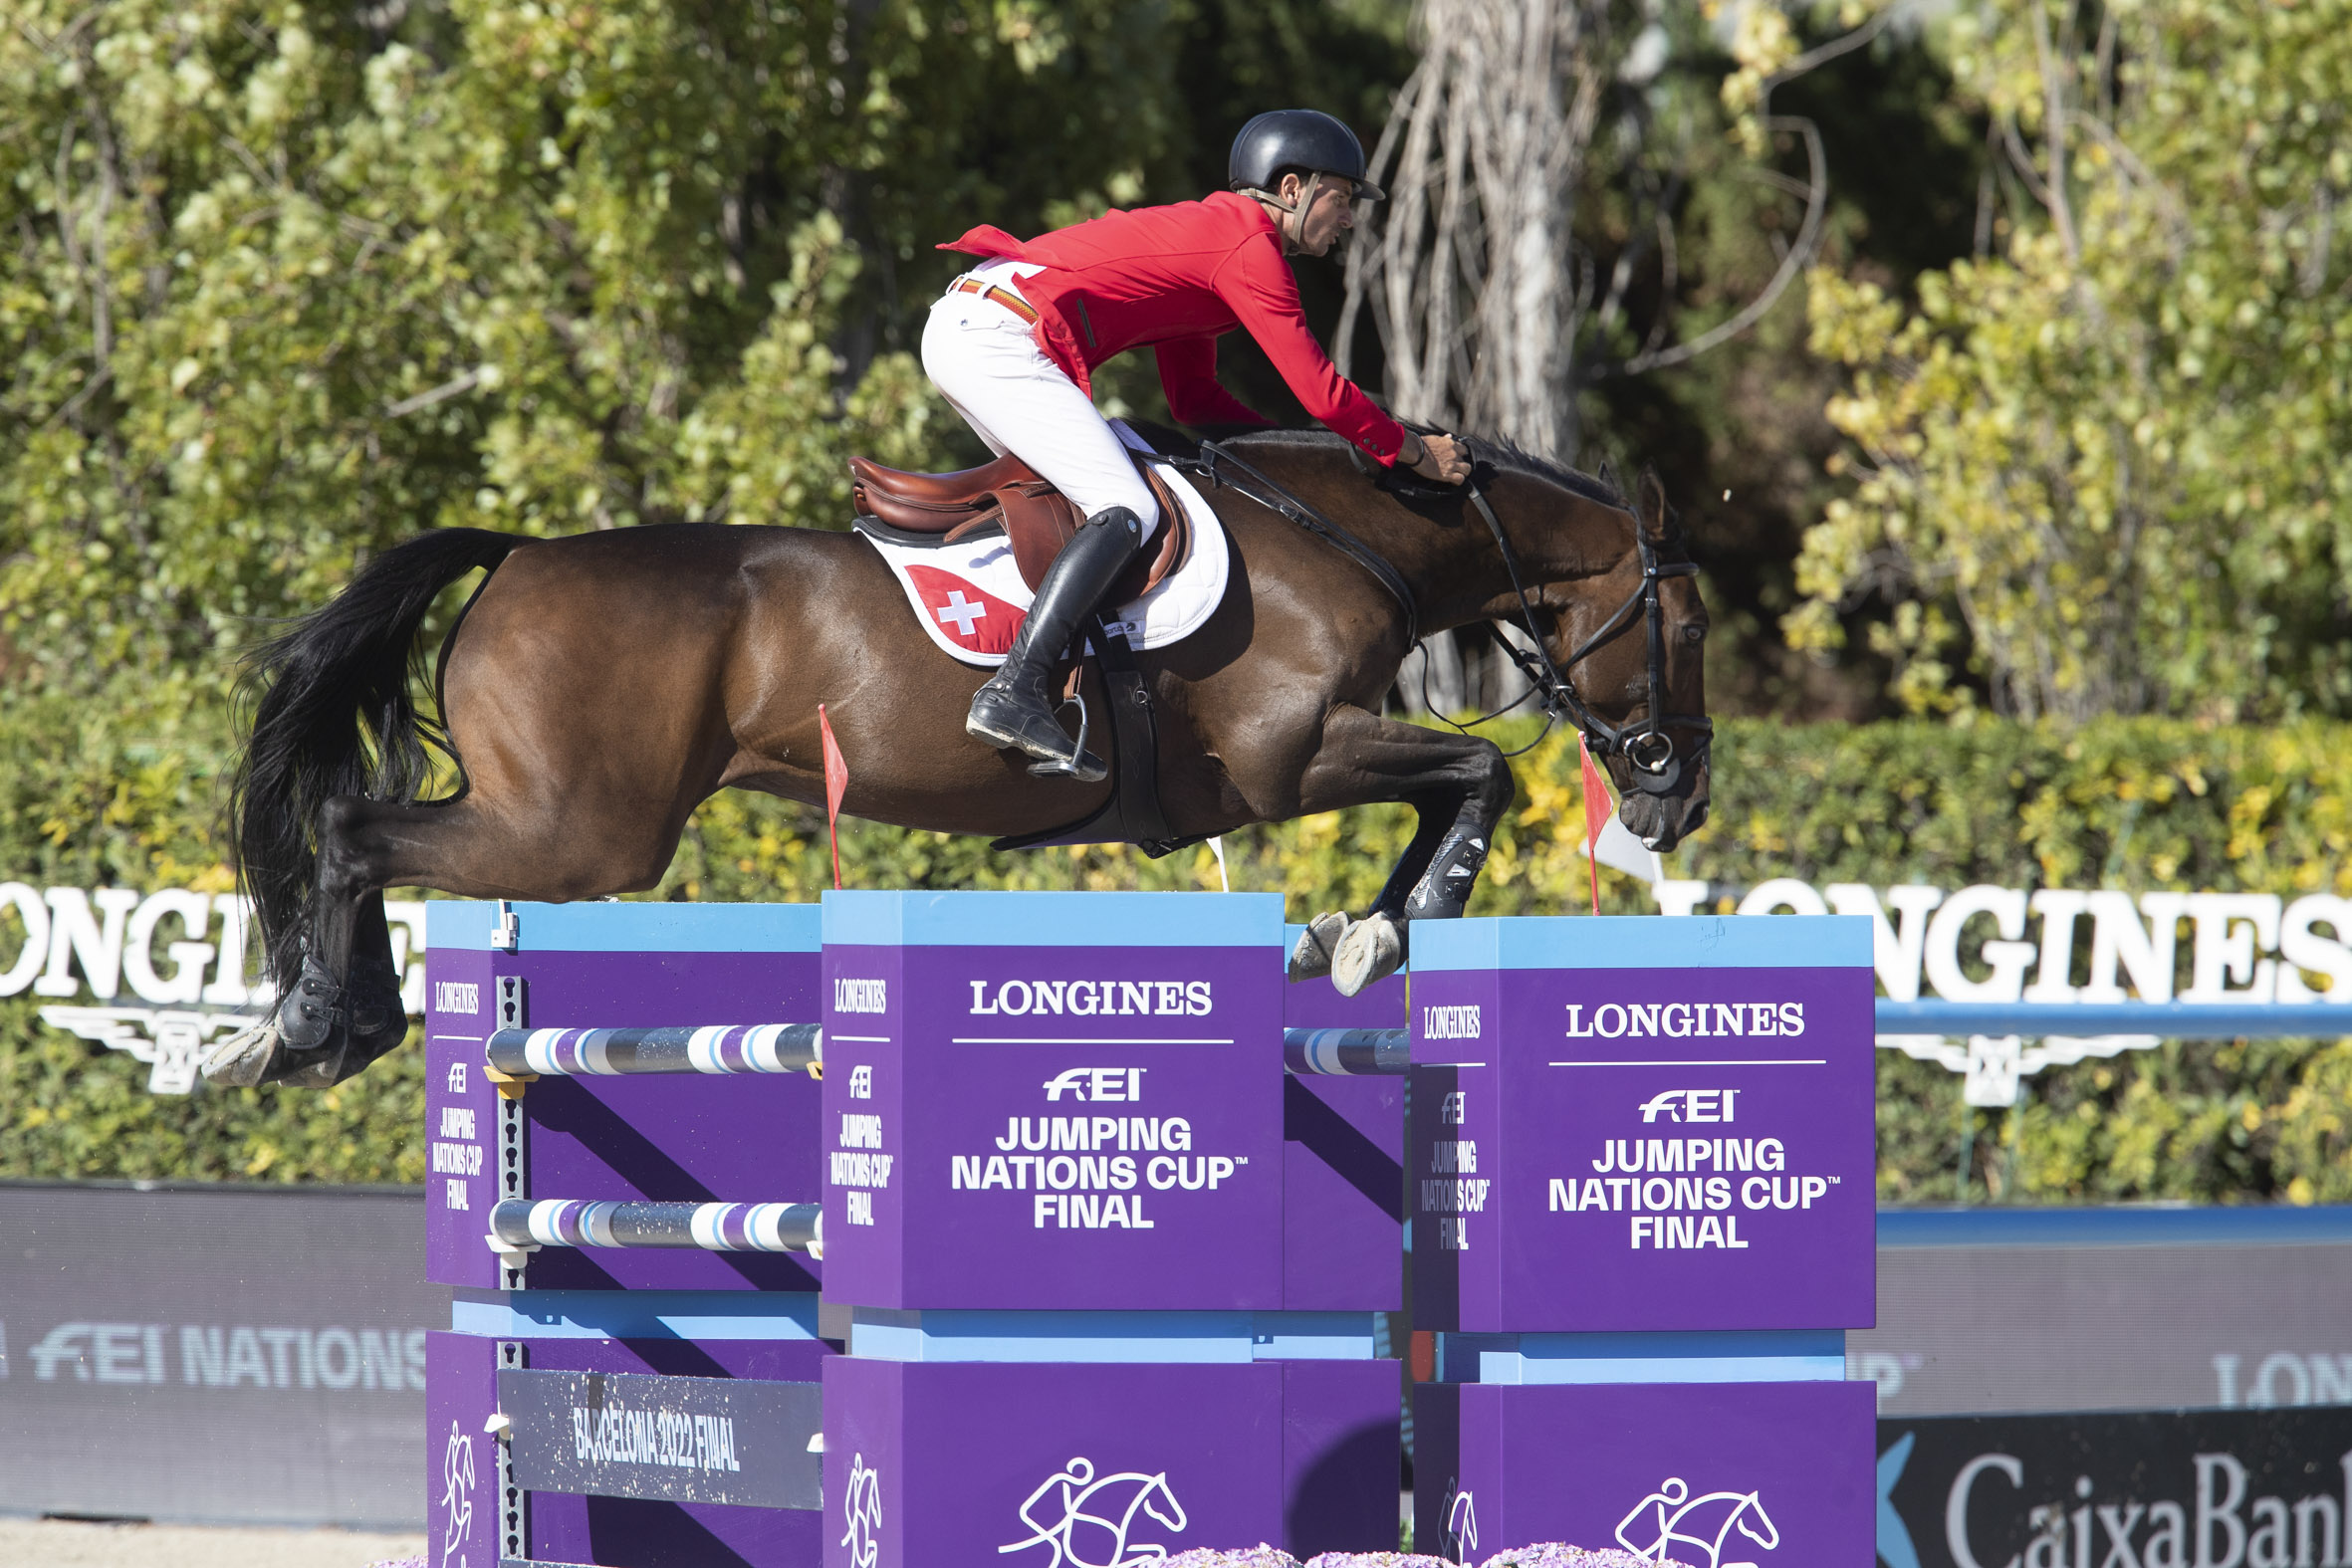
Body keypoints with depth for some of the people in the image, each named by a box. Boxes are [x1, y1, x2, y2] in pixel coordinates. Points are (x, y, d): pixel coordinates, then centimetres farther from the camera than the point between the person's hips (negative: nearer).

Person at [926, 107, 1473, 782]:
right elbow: (1321, 392, -8)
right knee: (1126, 511, -16)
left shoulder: (1200, 234, 26)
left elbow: (1194, 398, 30)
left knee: (1078, 492, 23)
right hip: (1001, 340, -10)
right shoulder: (1249, 247, -5)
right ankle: (1013, 693, -28)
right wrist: (1413, 452, 5)